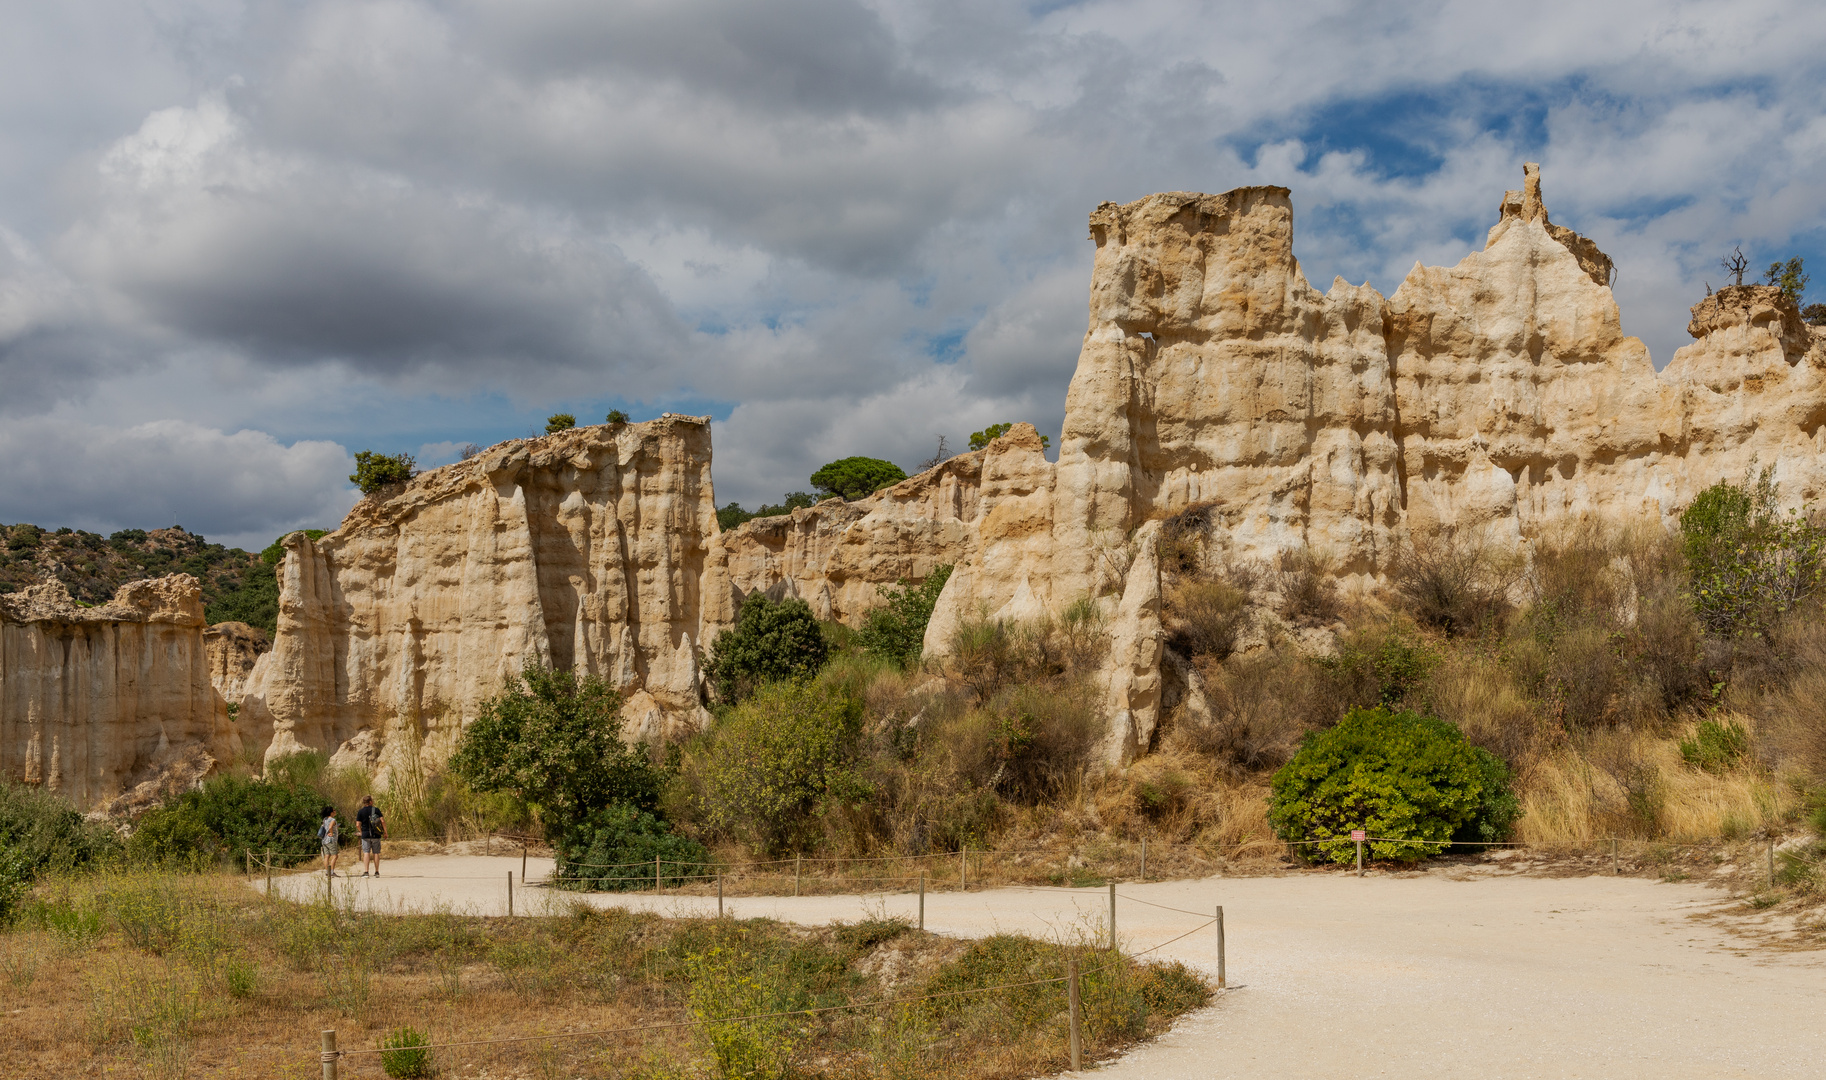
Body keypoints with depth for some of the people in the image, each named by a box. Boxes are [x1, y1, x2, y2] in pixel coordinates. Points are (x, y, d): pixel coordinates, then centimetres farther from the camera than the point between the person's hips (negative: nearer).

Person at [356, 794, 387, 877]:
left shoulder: (360, 812, -1)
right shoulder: (376, 810, -3)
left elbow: (358, 825, -5)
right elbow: (382, 821, -9)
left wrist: (362, 831, 15)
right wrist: (385, 832, 0)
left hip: (365, 835, 0)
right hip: (376, 835, 0)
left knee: (366, 853, 0)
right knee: (376, 853, 7)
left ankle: (365, 872, -10)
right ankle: (377, 872, 10)